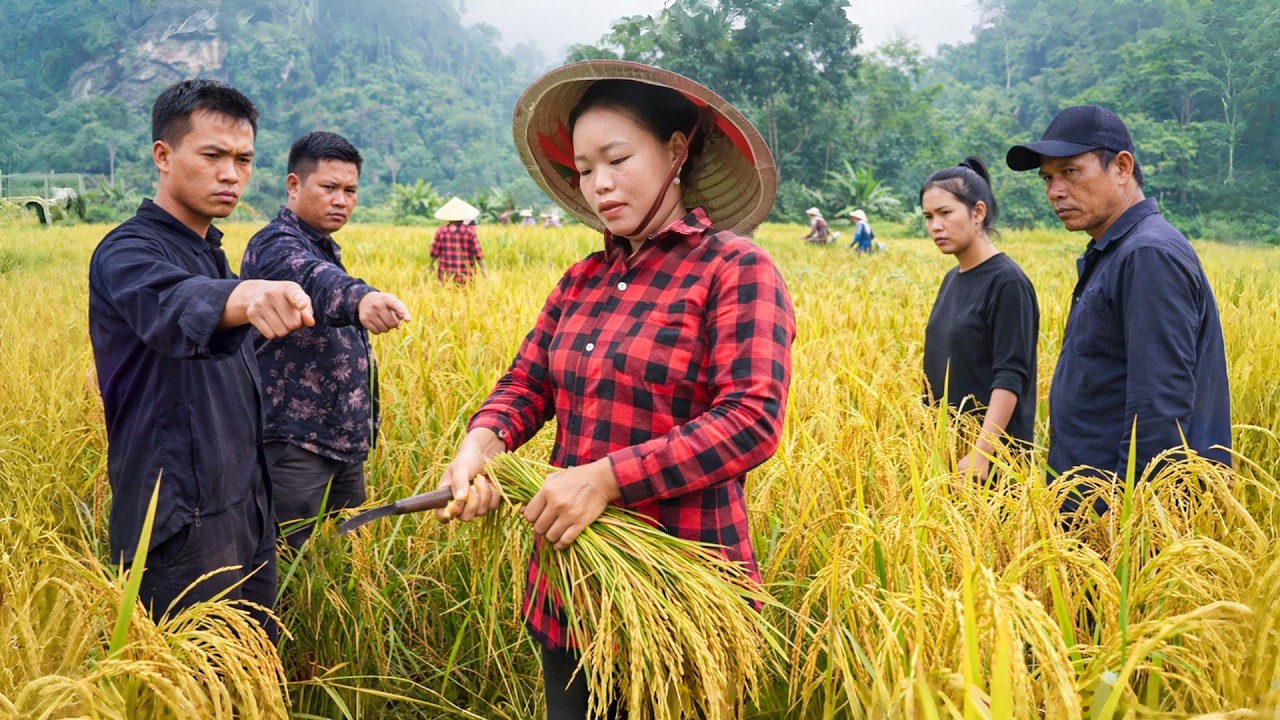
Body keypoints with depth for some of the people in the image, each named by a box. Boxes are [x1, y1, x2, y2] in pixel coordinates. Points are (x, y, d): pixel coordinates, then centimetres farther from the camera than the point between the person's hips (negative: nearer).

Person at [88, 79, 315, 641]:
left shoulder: (210, 254, 15)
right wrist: (246, 296, -59)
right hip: (182, 527, -8)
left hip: (246, 512, 8)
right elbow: (173, 305, -38)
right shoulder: (127, 253, -13)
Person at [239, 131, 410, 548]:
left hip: (345, 440, 9)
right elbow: (312, 281, -37)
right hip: (293, 441, -9)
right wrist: (358, 296, -59)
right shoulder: (276, 246, -13)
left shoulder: (324, 250, 16)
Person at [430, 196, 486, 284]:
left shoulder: (441, 230, 0)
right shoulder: (470, 231, -3)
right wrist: (483, 269, 7)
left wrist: (431, 265, 19)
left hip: (446, 275, 1)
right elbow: (478, 253, -2)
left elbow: (434, 252, 4)